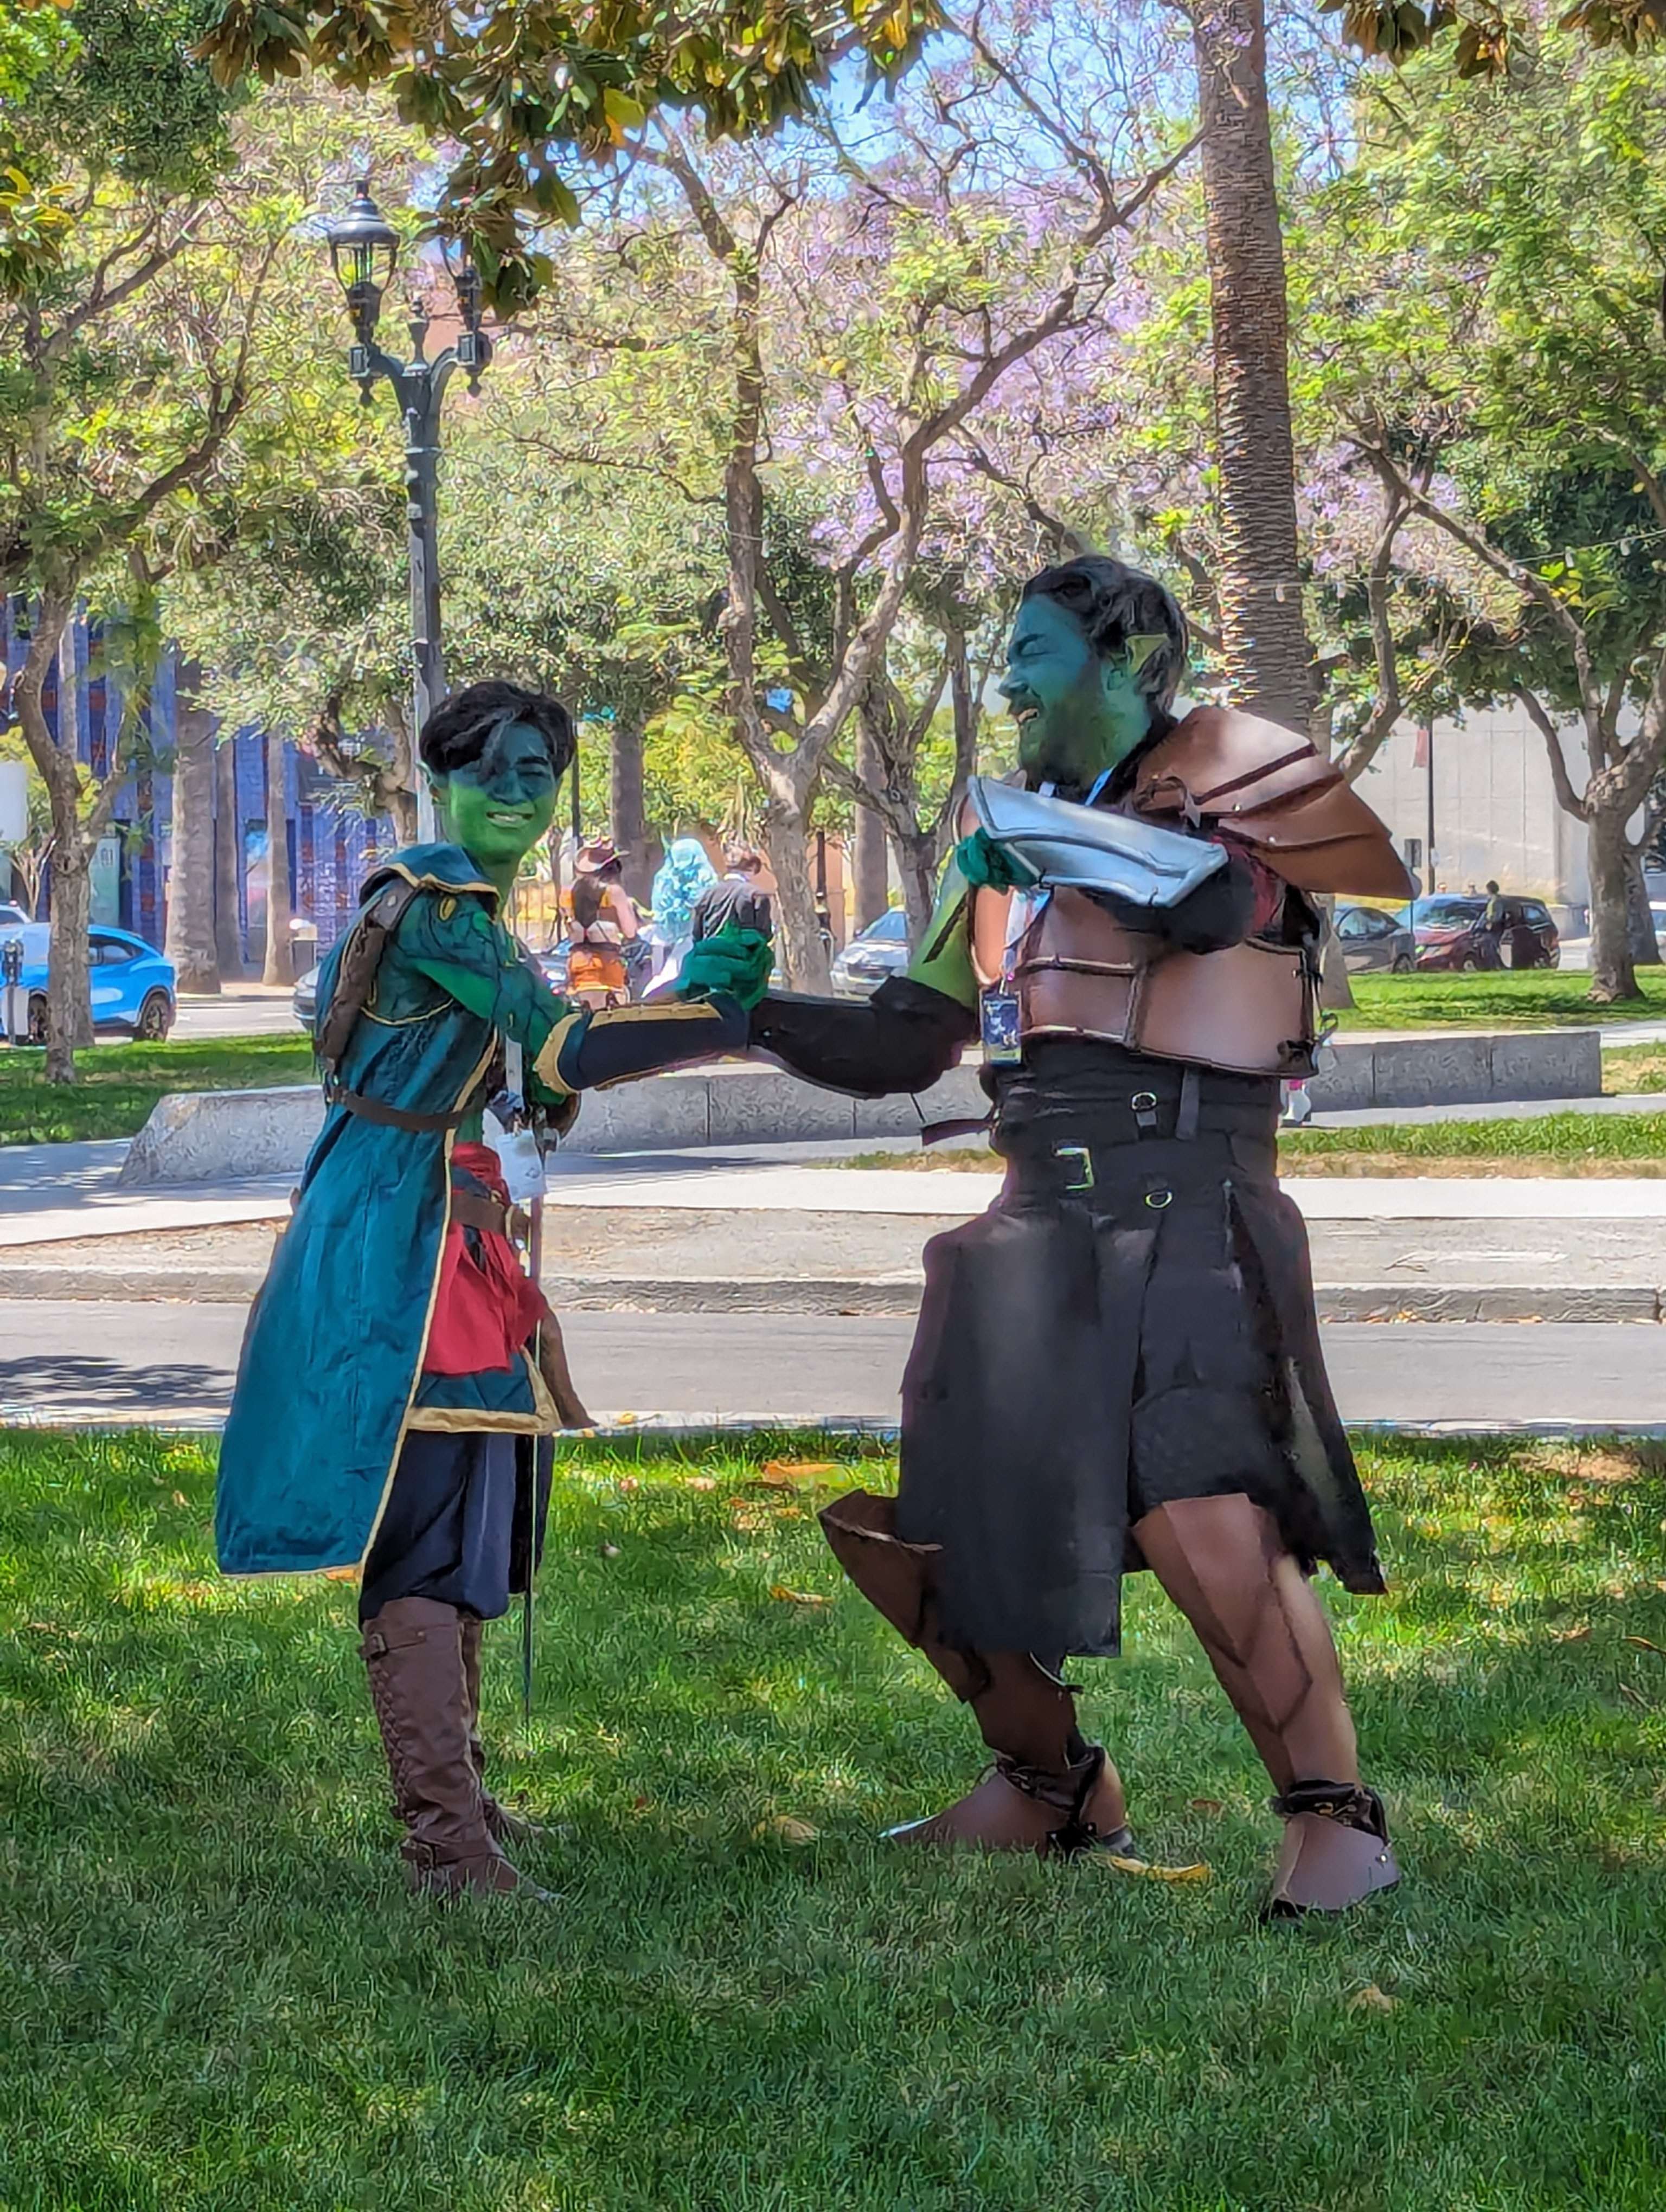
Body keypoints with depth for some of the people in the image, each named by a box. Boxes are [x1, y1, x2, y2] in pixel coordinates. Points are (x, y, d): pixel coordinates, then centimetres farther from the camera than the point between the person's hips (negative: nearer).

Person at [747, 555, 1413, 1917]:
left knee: (1202, 1521, -24)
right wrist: (754, 1011, 12)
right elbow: (902, 1046, 23)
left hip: (1185, 1216, -7)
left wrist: (1035, 826, -12)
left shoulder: (1225, 769, 2)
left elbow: (1212, 888, -18)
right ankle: (1051, 1785, 26)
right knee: (908, 1516, 6)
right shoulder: (1013, 847, 19)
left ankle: (1337, 1818, -10)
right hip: (1038, 1227, 7)